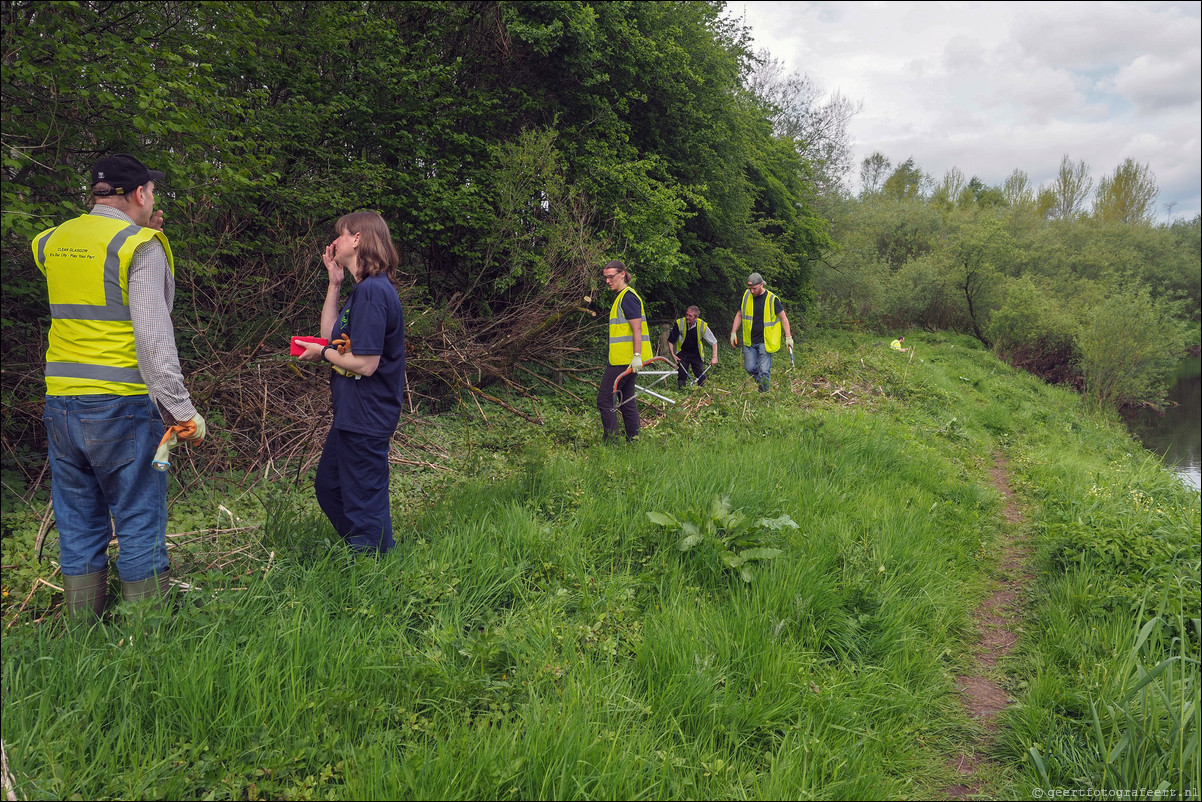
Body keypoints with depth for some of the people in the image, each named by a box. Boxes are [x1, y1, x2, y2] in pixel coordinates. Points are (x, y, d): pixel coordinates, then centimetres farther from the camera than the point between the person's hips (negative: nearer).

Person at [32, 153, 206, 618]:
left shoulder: (53, 243, 11)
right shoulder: (140, 248, -9)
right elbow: (153, 337, -16)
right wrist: (182, 410, -14)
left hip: (60, 403, 6)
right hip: (120, 406, -6)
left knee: (77, 524, 14)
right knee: (139, 521, 2)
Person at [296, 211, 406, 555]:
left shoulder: (372, 291, -21)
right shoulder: (366, 288, 11)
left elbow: (366, 363, -25)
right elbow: (330, 334, 15)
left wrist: (324, 354, -8)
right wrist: (334, 282, 9)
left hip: (365, 420, -11)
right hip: (353, 414, 11)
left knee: (364, 504, 2)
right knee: (328, 487, 24)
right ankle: (380, 554, 34)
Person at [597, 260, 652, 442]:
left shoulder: (628, 297, -11)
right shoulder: (621, 297, 20)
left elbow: (637, 328, -18)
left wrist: (637, 355, -24)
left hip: (624, 360, -11)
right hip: (624, 360, 11)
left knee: (605, 399, -10)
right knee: (627, 401, 12)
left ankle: (610, 442, -9)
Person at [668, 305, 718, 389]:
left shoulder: (702, 325, -17)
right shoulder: (679, 323, -17)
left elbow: (714, 342, -7)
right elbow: (670, 341, -4)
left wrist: (715, 357, -16)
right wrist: (672, 355, -15)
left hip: (696, 354, 0)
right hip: (682, 353, 0)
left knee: (701, 375, -5)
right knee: (682, 375, -8)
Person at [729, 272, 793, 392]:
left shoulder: (772, 299, -8)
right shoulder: (746, 296, 4)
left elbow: (783, 318, 0)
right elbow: (739, 315, 16)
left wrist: (788, 337, -5)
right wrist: (733, 333, 11)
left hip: (765, 342, -4)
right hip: (749, 341, 4)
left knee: (764, 370, -6)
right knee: (749, 368, 2)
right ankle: (761, 382, 29)